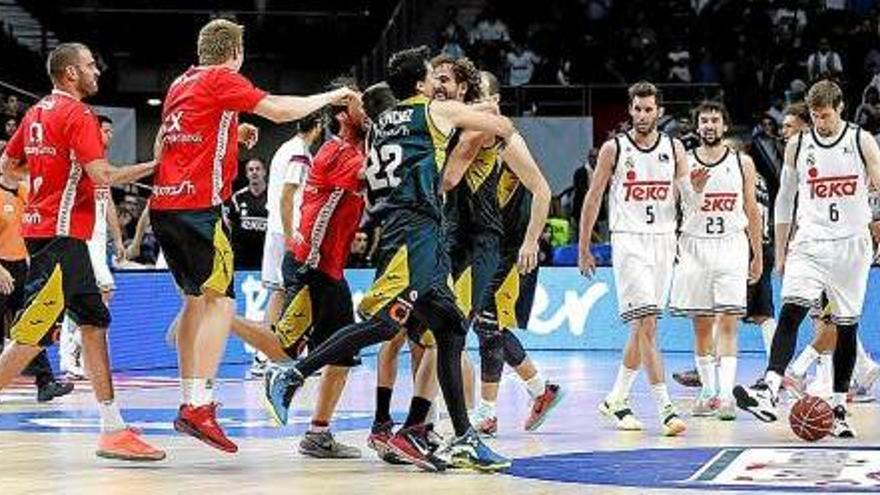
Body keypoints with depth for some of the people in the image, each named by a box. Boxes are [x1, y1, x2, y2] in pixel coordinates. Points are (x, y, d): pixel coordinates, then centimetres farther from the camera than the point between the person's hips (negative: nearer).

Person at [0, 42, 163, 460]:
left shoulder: (36, 113, 15)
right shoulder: (78, 115, -11)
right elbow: (102, 175, -19)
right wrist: (153, 167, -9)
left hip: (41, 225, 10)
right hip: (61, 233, -10)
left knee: (95, 323, 9)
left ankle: (113, 430, 7)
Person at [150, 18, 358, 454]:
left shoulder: (182, 83, 21)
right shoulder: (223, 79, -3)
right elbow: (280, 111, -10)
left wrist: (234, 135, 29)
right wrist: (329, 97, 3)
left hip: (163, 205, 9)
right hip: (198, 205, -9)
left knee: (195, 300, 17)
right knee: (219, 300, -10)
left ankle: (189, 402, 17)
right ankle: (199, 406, -21)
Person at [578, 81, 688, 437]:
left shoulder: (674, 149, 6)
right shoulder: (614, 149, -2)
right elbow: (593, 199, 4)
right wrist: (584, 249, 5)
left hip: (664, 241, 4)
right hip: (628, 241, -4)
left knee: (643, 327, 9)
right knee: (646, 323, -15)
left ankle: (617, 400, 23)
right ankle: (665, 408, -19)